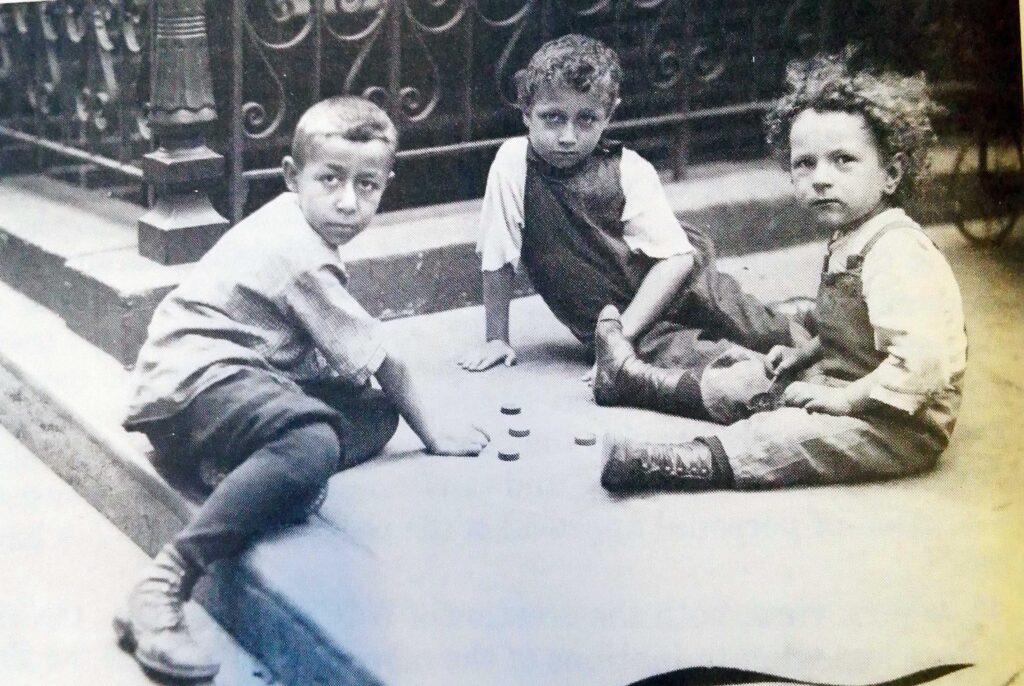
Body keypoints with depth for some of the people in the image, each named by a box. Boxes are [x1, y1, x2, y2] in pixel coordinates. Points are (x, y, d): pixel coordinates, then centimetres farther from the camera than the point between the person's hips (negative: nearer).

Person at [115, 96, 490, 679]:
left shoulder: (292, 222, 14)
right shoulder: (304, 258, -15)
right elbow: (377, 359, -8)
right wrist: (433, 429, 4)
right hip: (193, 379, -10)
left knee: (376, 413, 1)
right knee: (313, 445, -38)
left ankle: (226, 468, -15)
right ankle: (163, 586, -37)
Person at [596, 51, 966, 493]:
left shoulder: (898, 252, -25)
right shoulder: (849, 242, 7)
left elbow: (919, 360, -35)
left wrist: (841, 399, -26)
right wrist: (805, 355, 7)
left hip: (901, 425, -10)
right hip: (843, 387, 10)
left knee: (780, 437, -29)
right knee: (749, 381, 18)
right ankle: (632, 378, 33)